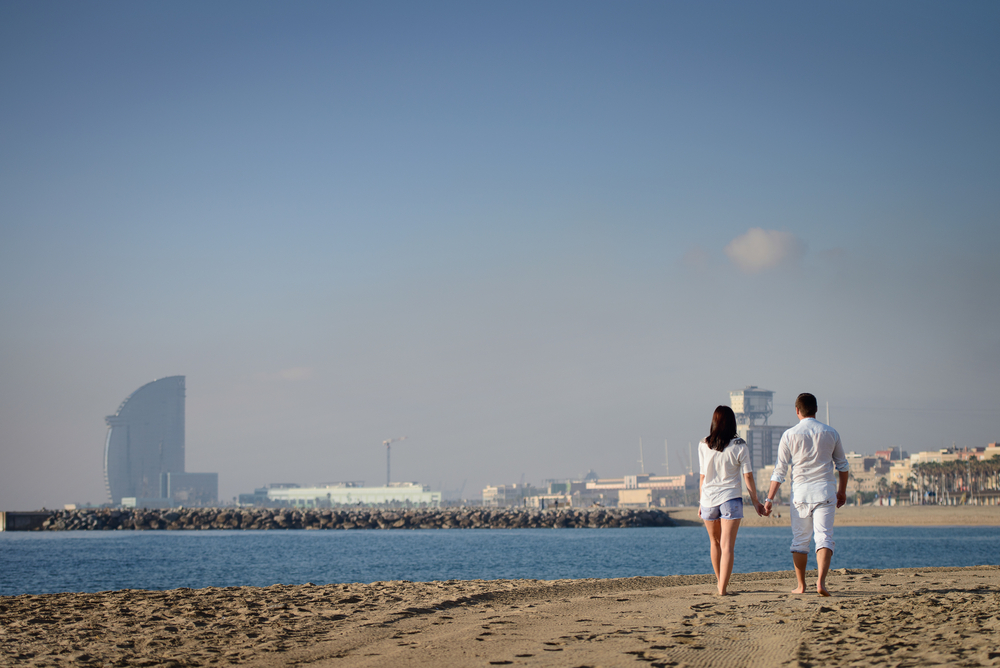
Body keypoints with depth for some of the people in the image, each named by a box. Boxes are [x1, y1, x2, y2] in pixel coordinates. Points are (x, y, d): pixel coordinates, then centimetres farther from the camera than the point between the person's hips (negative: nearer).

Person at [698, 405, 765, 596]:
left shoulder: (704, 446, -1)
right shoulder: (739, 446, -6)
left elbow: (702, 477, 3)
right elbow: (748, 476, -5)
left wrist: (701, 502, 13)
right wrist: (755, 501, 5)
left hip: (709, 499, 2)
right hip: (731, 498, -2)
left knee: (715, 542, 20)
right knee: (727, 546, -5)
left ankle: (720, 581, 35)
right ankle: (722, 588, -14)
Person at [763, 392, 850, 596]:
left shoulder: (790, 435, -2)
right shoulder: (830, 433, 6)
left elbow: (780, 470, -2)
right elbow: (843, 465, 14)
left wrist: (770, 498, 2)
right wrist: (842, 491, 27)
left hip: (801, 491, -1)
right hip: (825, 490, 1)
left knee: (800, 540, 9)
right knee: (824, 537, -3)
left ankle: (801, 586, 14)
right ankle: (821, 581, -19)